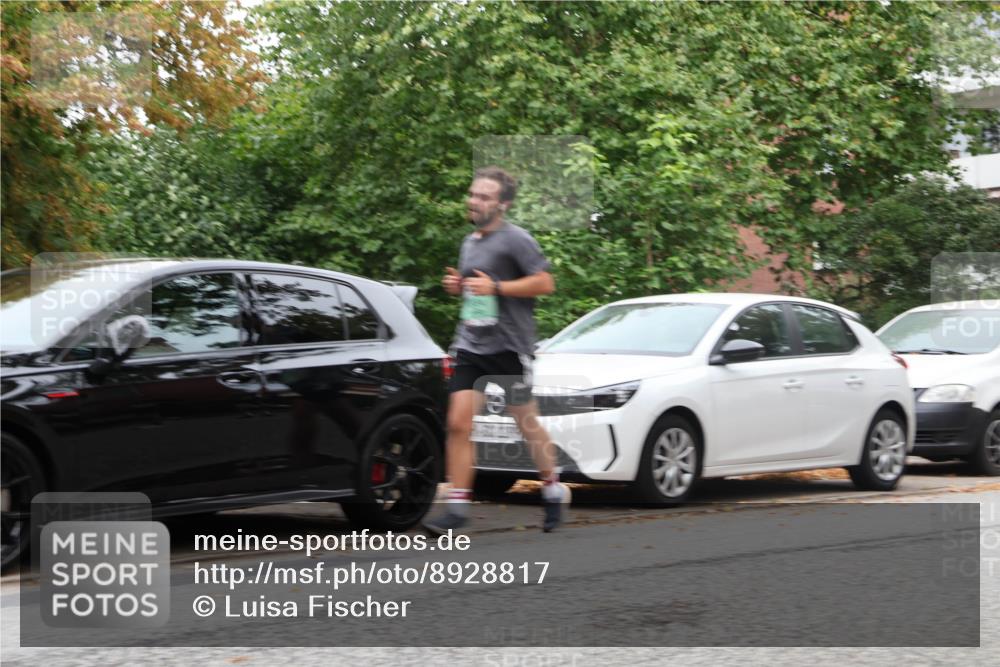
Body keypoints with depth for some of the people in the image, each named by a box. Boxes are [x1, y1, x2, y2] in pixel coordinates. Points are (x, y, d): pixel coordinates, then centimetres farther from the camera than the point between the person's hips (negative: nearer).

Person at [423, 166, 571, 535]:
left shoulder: (515, 239, -8)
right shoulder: (469, 242, 17)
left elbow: (545, 283, -14)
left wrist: (495, 287, -19)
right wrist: (457, 286, 8)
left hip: (509, 347, -6)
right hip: (470, 345, 6)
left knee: (527, 424, 6)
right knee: (458, 424, -7)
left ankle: (553, 490, 28)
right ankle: (457, 507, -6)